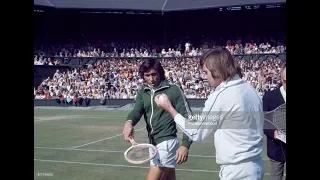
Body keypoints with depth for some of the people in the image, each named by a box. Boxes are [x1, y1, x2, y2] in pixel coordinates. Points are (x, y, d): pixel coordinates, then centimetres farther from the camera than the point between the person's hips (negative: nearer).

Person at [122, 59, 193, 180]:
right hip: (154, 144, 6)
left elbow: (187, 118, -8)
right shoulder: (143, 93, 10)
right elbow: (137, 110, -8)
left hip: (166, 143, -6)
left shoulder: (174, 90, -7)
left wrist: (185, 145, -19)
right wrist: (129, 122, -32)